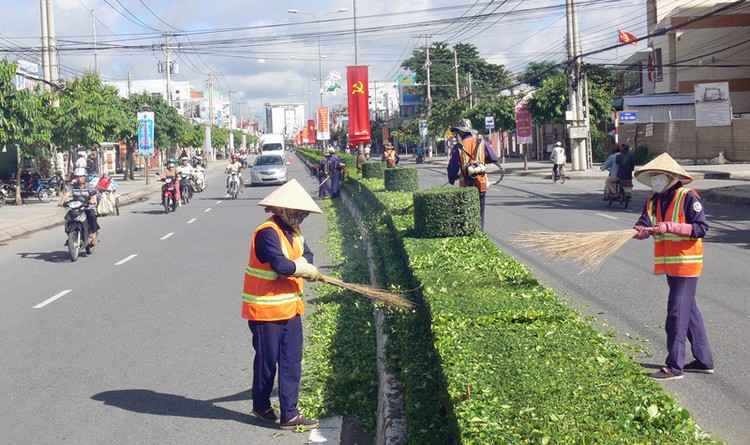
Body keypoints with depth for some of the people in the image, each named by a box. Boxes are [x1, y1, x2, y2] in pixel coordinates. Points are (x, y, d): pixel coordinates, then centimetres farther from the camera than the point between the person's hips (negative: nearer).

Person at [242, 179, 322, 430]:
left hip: (290, 308, 8)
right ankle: (261, 406, 27)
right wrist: (308, 270, -13)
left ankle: (289, 414, 12)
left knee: (292, 362, 7)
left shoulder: (293, 231, 10)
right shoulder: (268, 233, -20)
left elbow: (307, 256, 5)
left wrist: (296, 267, -18)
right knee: (267, 361, 7)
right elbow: (280, 264, -29)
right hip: (266, 309, -8)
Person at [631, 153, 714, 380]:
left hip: (686, 263, -8)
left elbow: (701, 228, -17)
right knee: (689, 311, 15)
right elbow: (644, 225, -3)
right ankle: (704, 360, 26)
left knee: (676, 314, -7)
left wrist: (670, 227, -25)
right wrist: (641, 231, -26)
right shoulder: (654, 201, 10)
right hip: (669, 265, 8)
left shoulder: (688, 197, -11)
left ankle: (674, 366, -2)